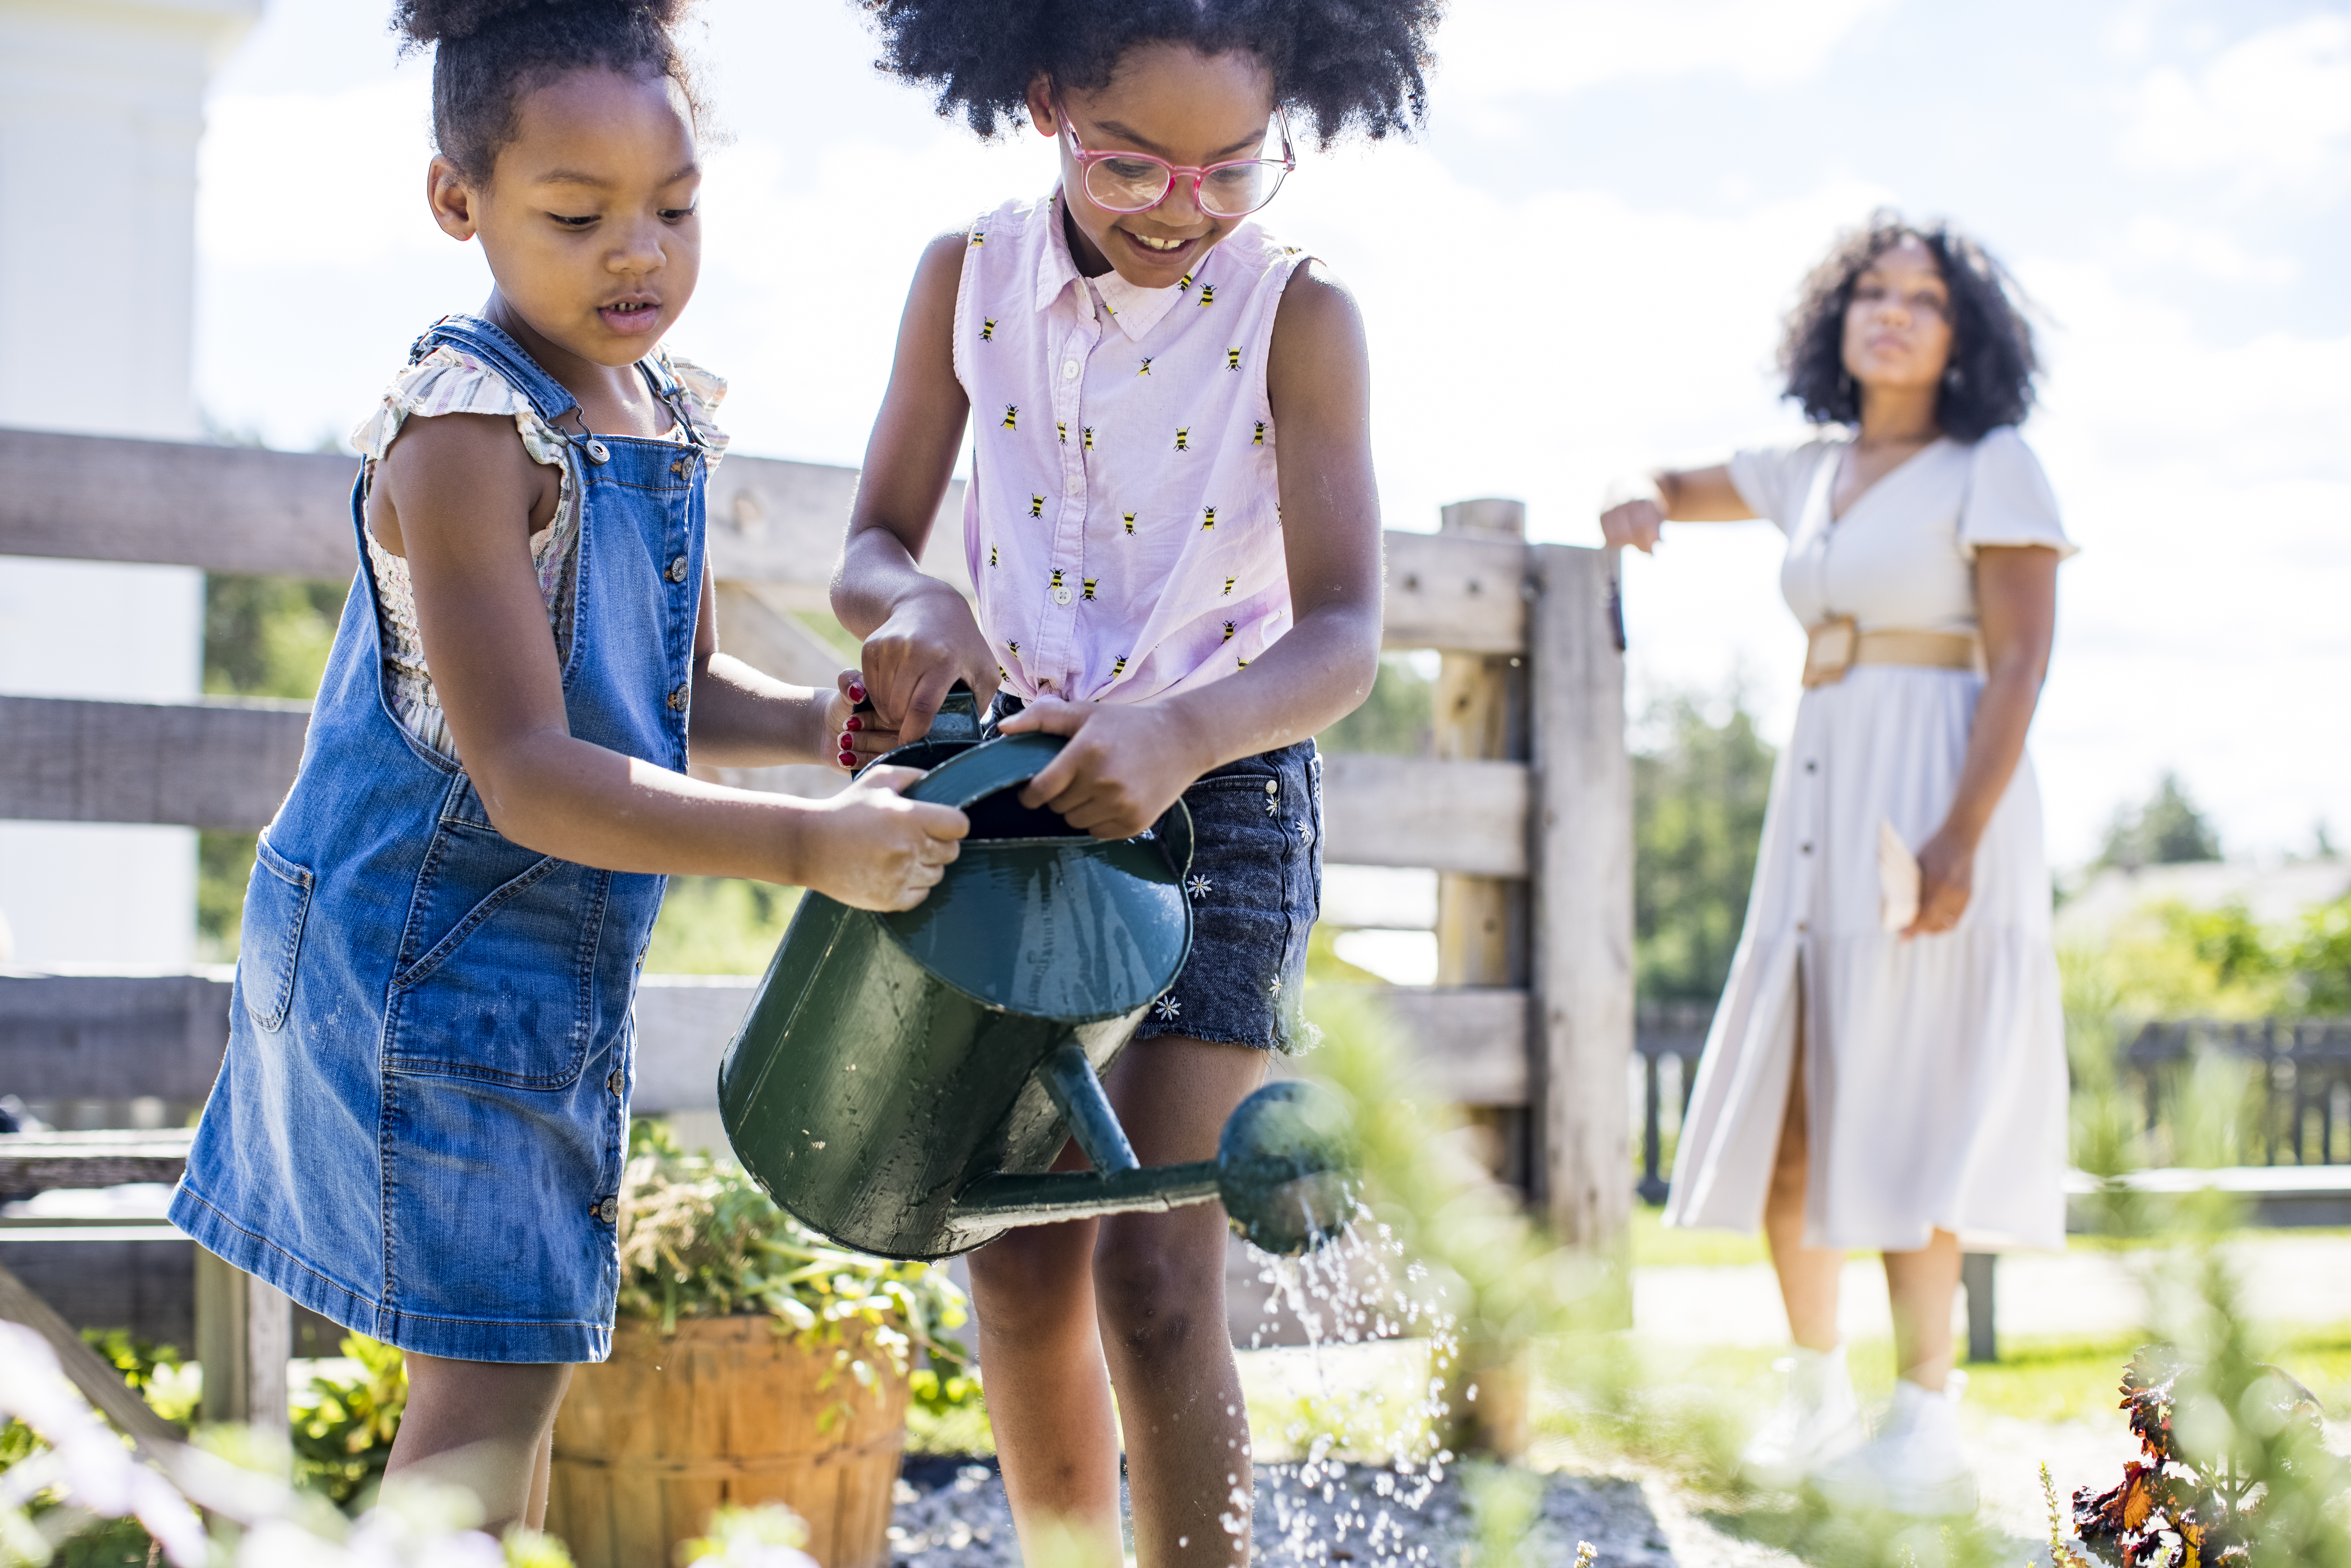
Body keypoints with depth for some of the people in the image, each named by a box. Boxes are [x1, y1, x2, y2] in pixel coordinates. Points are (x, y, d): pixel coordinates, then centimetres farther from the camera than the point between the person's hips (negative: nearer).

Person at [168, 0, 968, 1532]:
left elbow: (684, 692, 15)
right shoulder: (464, 434, -21)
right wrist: (807, 844, -32)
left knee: (518, 1363, 18)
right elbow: (528, 774, -27)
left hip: (559, 972, 9)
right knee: (493, 1381, -7)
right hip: (418, 958, -9)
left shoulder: (671, 417, 6)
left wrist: (819, 719, -6)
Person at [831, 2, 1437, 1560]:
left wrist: (1184, 734, -41)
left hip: (1222, 790, -4)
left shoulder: (1300, 315, -14)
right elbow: (872, 546, 0)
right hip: (1014, 778, 4)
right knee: (1020, 1263, 8)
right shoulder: (967, 279, -3)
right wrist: (914, 603, -25)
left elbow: (1343, 638, -21)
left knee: (1156, 1279, -10)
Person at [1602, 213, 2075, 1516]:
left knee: (1898, 1109, -10)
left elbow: (2019, 663, -10)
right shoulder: (1812, 472, 15)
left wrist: (1962, 834, -22)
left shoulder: (1991, 466, -2)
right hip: (1818, 798, 7)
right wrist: (1638, 508, 5)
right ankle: (1817, 1396, 17)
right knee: (1782, 1107, 5)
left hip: (1935, 795, -7)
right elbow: (1676, 490, 31)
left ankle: (1926, 1431, -3)